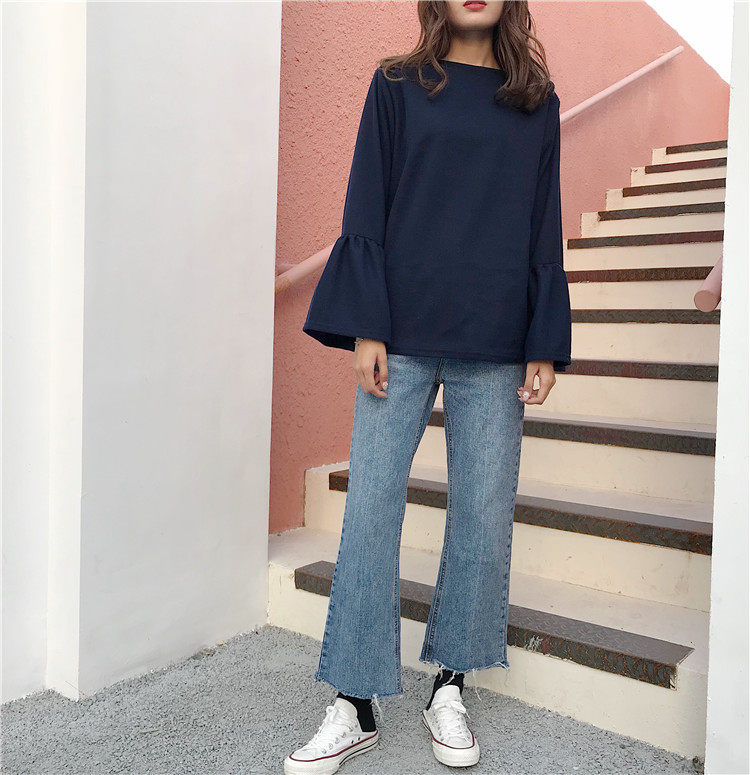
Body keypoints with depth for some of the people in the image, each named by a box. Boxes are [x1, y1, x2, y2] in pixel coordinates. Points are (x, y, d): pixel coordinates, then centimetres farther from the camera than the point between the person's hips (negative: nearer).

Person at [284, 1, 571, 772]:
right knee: (371, 510, -2)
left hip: (495, 346, 2)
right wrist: (366, 327, -7)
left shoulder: (537, 102, 14)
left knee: (484, 514, 4)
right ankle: (354, 707, 11)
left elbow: (545, 229, 11)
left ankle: (449, 688, 22)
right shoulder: (397, 86, 9)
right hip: (403, 335, -1)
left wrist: (546, 344, 4)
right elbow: (366, 211, 3)